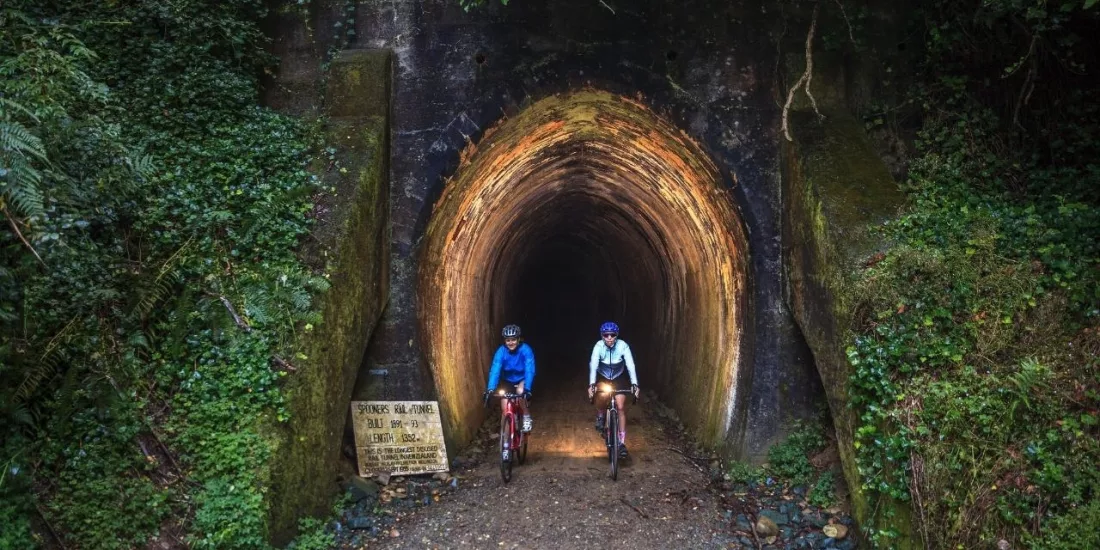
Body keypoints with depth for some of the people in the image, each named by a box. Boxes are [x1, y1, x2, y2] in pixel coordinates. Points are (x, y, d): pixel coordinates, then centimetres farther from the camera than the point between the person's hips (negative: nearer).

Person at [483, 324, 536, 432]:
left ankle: (527, 418, -11)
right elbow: (495, 370, -31)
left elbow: (529, 370, -36)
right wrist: (490, 389, -45)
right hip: (508, 381, 2)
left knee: (520, 391, -32)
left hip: (523, 379, -2)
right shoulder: (501, 351, -23)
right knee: (505, 407, -9)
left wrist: (527, 389, -50)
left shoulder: (526, 350, -28)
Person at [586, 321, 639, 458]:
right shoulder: (598, 346, -27)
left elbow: (630, 365, -33)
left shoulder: (623, 346, -27)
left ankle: (622, 443, -4)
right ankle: (600, 417, 16)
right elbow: (593, 365, -36)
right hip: (602, 378, 1)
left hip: (619, 378, -1)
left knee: (620, 408, -11)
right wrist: (592, 384, -51)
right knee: (602, 398, -20)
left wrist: (634, 384, -46)